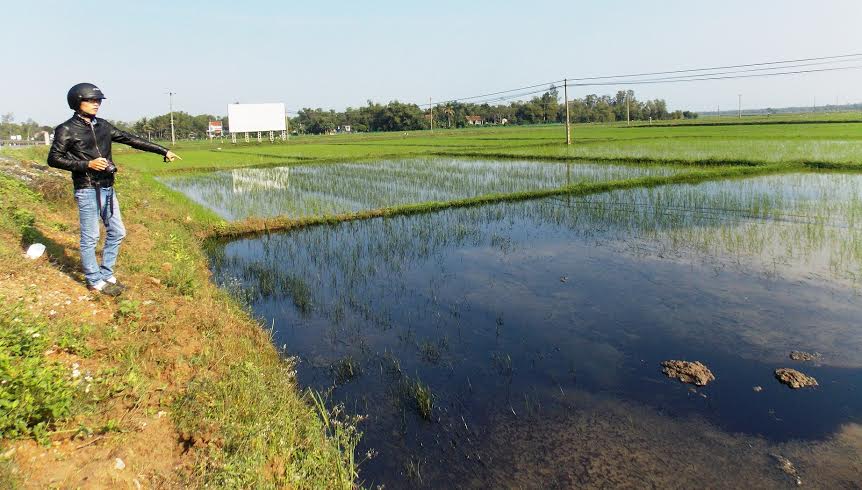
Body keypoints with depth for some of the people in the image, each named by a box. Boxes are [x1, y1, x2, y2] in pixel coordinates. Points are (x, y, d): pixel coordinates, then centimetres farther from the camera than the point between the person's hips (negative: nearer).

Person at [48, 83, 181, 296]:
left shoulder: (103, 126, 11)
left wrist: (163, 151, 9)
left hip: (107, 189, 7)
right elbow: (53, 159, -6)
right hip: (87, 190, -7)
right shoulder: (66, 130, -6)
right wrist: (87, 164, -17)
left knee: (117, 232, 10)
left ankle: (107, 275, 23)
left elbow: (132, 140, 11)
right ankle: (95, 281, 12)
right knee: (90, 237, 1)